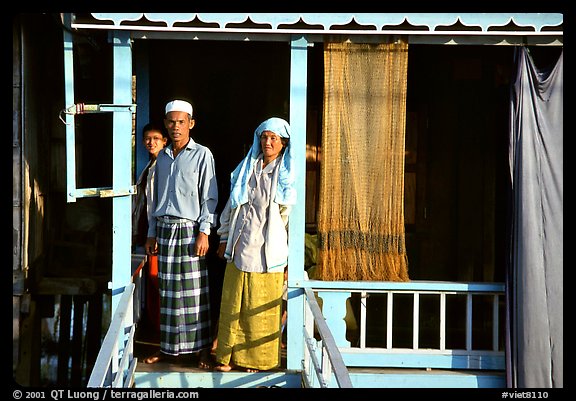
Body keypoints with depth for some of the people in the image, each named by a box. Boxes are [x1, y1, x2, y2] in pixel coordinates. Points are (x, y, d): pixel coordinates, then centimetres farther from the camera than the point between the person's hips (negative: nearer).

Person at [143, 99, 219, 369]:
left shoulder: (202, 154, -1)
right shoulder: (162, 157, 15)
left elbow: (209, 197, -5)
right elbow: (156, 198, 19)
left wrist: (204, 232, -12)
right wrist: (152, 233, 15)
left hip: (189, 229, -5)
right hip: (164, 229, 5)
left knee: (195, 292, -2)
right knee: (168, 291, 8)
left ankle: (202, 349, 7)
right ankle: (169, 347, 18)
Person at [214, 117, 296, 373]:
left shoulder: (287, 174, -1)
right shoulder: (247, 169, 10)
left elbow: (290, 215, 0)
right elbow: (232, 206, 15)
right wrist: (225, 239, 14)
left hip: (267, 251, -3)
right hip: (240, 248, 4)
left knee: (261, 308, 5)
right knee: (233, 304, 9)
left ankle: (258, 359, 20)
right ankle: (229, 357, 21)